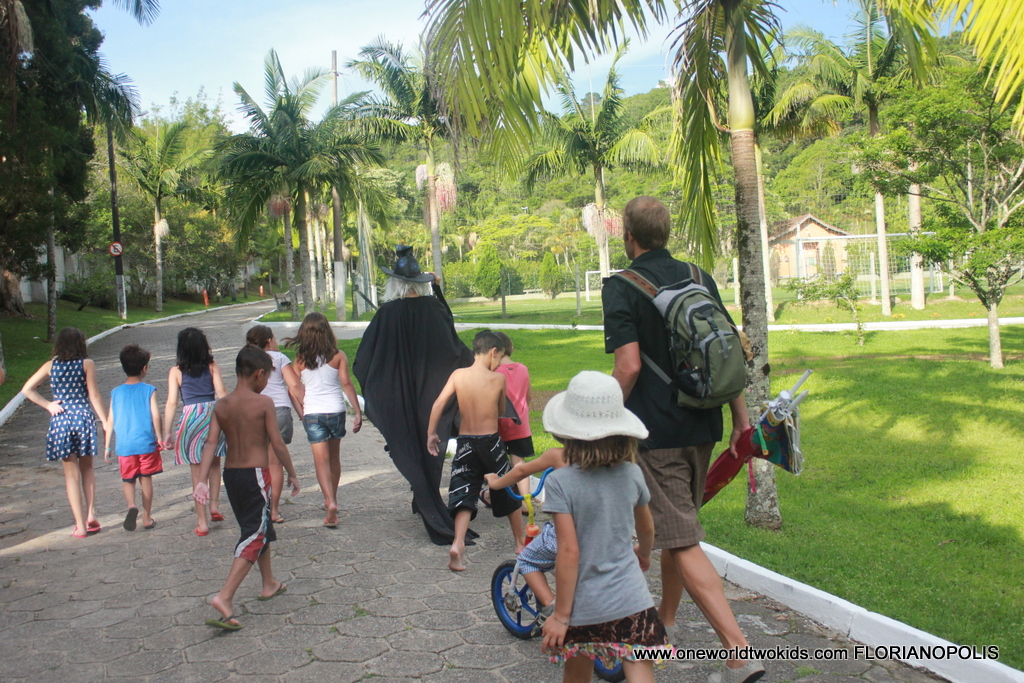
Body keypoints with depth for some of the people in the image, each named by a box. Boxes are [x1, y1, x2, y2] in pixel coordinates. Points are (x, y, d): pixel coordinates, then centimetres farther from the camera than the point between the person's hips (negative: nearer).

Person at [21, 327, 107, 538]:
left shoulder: (51, 365, 5)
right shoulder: (87, 364, -3)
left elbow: (27, 389, 1)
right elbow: (94, 396, -5)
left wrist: (48, 405, 4)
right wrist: (106, 423, -1)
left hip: (60, 420, 1)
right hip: (83, 417, -1)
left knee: (71, 473, 7)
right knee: (87, 468, 18)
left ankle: (80, 525, 6)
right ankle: (91, 514, 8)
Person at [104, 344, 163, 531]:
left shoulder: (116, 393, 2)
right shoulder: (149, 390, -6)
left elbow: (110, 422, 4)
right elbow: (156, 417, -9)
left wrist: (107, 447, 11)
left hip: (124, 446, 1)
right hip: (146, 444, -1)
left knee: (128, 480, 13)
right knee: (146, 479, 11)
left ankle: (131, 505, -14)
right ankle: (147, 518, 15)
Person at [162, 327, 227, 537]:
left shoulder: (176, 371, 3)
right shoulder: (212, 366, 4)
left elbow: (171, 403, 0)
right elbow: (222, 393, -3)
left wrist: (166, 433, 4)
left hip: (190, 416, -1)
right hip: (213, 414, 1)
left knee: (197, 472, 8)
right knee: (214, 463, 25)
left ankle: (202, 522, 12)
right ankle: (215, 505, 14)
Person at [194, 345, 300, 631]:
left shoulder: (221, 406, 3)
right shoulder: (264, 403, -11)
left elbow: (211, 443, -4)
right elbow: (277, 443, -11)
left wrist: (201, 480, -8)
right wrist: (292, 474, -1)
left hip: (230, 474, 7)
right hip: (256, 474, -7)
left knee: (260, 528, 23)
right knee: (254, 536, -2)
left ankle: (269, 584, 38)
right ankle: (225, 597, -15)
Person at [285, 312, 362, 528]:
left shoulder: (300, 359, -2)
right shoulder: (338, 356, -5)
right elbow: (346, 383, -10)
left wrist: (301, 411, 12)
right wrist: (357, 412, -10)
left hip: (312, 413, -1)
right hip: (335, 410, 1)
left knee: (321, 460, 0)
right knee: (334, 457, 17)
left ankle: (330, 502, -16)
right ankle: (331, 500, 29)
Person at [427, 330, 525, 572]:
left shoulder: (458, 375, -4)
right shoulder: (498, 379, -7)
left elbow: (439, 402, -11)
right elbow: (502, 411, 5)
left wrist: (431, 434, -4)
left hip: (465, 443, 1)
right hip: (491, 442, -1)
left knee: (464, 495, 4)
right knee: (508, 492, 17)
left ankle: (458, 544, -17)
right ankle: (521, 542, 29)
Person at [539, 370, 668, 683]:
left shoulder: (561, 482, -15)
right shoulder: (632, 474, -1)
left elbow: (569, 551, -17)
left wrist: (561, 613, -8)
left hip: (584, 607, -2)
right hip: (632, 601, 2)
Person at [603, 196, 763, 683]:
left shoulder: (621, 287, -10)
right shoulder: (700, 279, 8)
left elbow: (629, 367, -20)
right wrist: (741, 420, 14)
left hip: (656, 432, -7)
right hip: (702, 427, 7)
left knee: (683, 544, -4)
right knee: (676, 527, 22)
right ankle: (664, 622, 38)